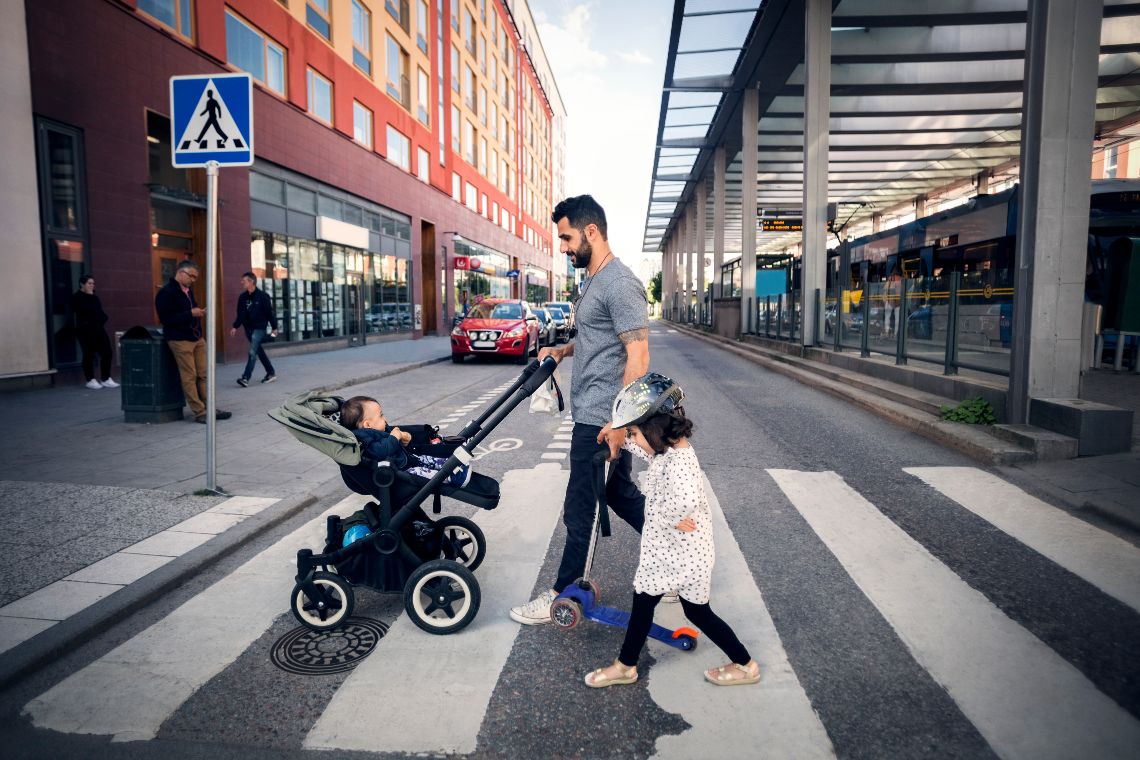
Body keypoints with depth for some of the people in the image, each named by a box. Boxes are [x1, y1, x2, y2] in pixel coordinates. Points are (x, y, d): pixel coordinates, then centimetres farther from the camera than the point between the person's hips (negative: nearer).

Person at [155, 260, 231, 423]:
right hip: (180, 340, -8)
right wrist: (191, 314, -19)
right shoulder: (166, 292, -10)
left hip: (197, 338, 8)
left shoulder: (188, 291, 16)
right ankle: (199, 413, -1)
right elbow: (165, 318, -17)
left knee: (203, 374, 6)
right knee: (189, 377, -5)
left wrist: (199, 313, 6)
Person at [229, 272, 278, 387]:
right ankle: (271, 373, 25)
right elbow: (240, 314, 13)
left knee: (252, 352, -14)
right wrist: (235, 326, 3)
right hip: (248, 328, 7)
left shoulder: (262, 296, -11)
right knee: (259, 351, 13)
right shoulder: (242, 297, 7)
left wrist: (274, 327, -7)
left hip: (259, 328, -7)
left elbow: (270, 312, -8)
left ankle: (245, 377, -17)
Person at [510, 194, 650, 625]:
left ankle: (562, 596, 16)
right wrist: (563, 349, 13)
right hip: (592, 414, 10)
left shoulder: (619, 284, -17)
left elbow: (638, 356, -22)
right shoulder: (593, 281, 15)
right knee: (621, 496, 19)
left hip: (602, 420, -10)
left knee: (580, 509, 2)